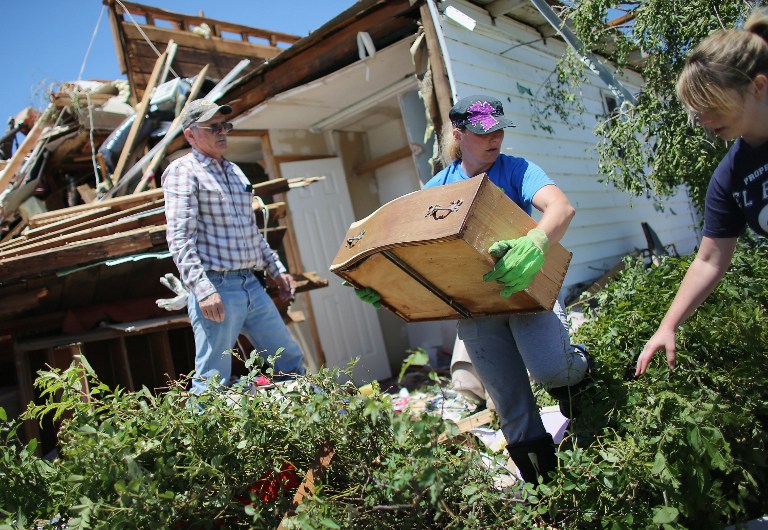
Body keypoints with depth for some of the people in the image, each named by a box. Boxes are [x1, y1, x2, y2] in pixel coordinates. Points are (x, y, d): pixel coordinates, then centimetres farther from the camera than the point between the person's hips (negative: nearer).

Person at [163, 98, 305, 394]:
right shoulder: (183, 171, -4)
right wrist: (203, 290, -23)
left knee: (290, 359, 13)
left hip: (252, 285, 8)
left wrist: (277, 270, 20)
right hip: (217, 289, -8)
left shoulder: (234, 171, 19)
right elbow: (180, 239, -14)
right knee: (213, 381, -2)